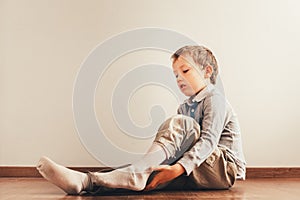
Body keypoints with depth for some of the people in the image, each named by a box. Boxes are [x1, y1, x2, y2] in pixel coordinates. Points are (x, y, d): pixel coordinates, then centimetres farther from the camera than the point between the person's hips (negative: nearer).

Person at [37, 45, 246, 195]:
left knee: (180, 123, -27)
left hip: (225, 168, -6)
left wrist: (180, 167, -35)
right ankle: (88, 181, -41)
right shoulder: (185, 107, 20)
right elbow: (178, 149, 11)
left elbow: (209, 139, -22)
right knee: (154, 168, -21)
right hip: (193, 173, 7)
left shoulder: (215, 98, -6)